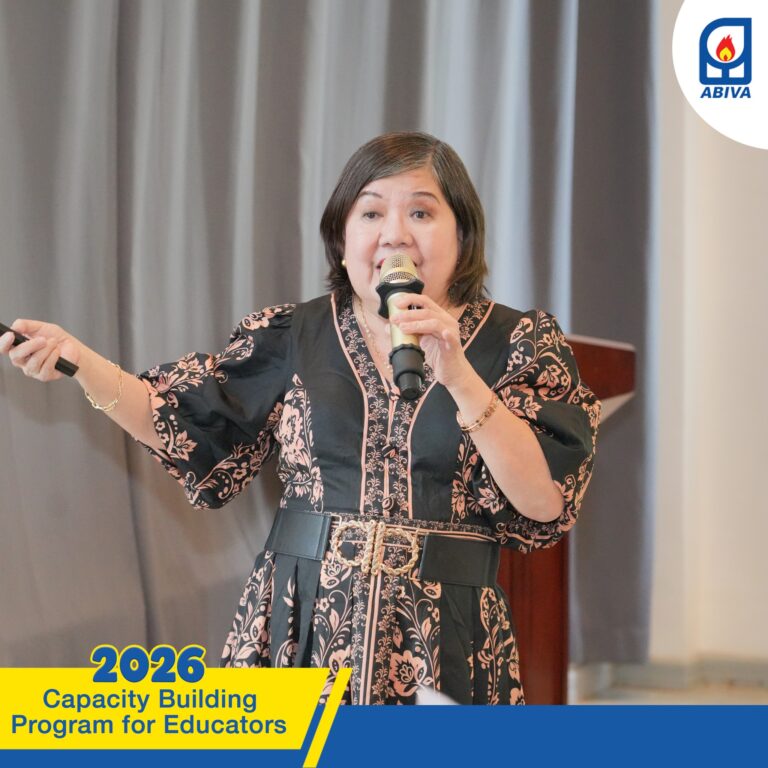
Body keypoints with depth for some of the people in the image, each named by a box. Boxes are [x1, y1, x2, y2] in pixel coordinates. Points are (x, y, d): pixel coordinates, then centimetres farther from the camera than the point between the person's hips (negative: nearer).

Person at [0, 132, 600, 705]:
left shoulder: (521, 344, -2)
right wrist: (78, 360, -3)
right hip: (300, 634, 2)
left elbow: (547, 502, -12)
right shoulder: (294, 337, 5)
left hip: (445, 646, -1)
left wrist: (460, 379, -21)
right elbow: (195, 431, 9)